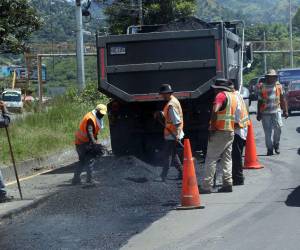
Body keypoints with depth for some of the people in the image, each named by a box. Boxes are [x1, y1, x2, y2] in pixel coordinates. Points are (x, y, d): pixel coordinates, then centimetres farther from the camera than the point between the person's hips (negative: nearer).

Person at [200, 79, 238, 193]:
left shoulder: (221, 95, -11)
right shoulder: (233, 95, 14)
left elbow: (215, 111, -23)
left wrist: (212, 128, -19)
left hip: (219, 132, -8)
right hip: (231, 131, 8)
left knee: (211, 158, -4)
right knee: (227, 158, 12)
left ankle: (207, 186, -7)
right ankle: (228, 183, 7)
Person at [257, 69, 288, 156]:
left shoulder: (279, 86, 7)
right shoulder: (262, 87, 2)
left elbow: (283, 99, 12)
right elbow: (259, 101, 5)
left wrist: (285, 111, 9)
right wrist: (258, 114, 4)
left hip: (276, 111, 1)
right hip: (265, 112, -1)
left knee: (278, 128, -12)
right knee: (267, 132, 1)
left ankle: (276, 145, 11)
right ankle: (269, 149, 11)